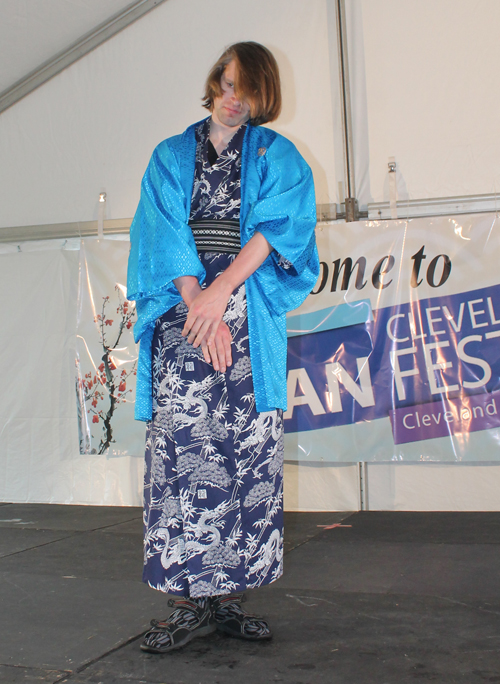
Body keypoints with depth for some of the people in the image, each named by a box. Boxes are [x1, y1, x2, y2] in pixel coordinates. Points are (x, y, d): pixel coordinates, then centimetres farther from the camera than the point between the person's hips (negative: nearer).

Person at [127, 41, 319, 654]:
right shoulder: (170, 156, 18)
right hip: (184, 311, 0)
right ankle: (192, 601, -5)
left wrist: (220, 291, -14)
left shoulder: (277, 155, 15)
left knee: (247, 450, -5)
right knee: (181, 446, -9)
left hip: (251, 318, 0)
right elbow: (168, 233, 4)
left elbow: (278, 226, -1)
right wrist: (198, 302, -11)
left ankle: (230, 594, 3)